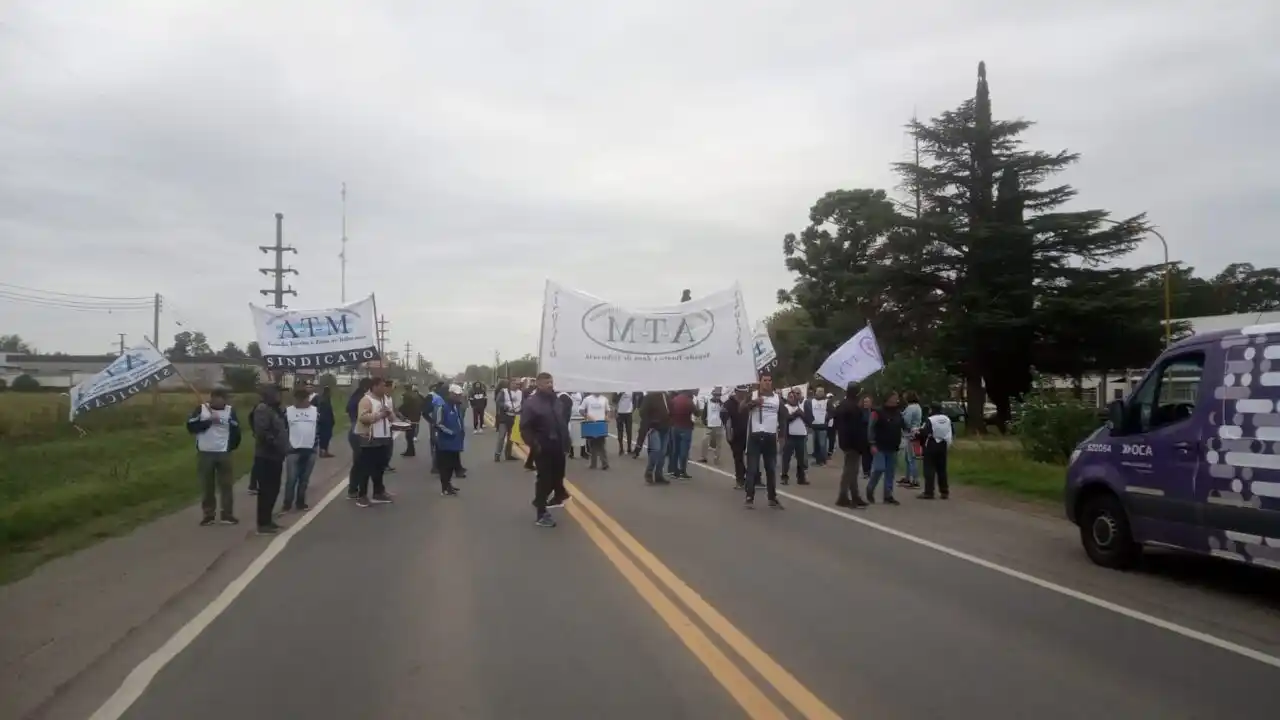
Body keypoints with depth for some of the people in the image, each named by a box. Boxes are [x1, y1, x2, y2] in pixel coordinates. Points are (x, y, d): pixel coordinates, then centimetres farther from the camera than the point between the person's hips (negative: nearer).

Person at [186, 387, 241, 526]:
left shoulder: (230, 410, 2)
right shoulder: (201, 409, 0)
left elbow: (235, 431, 2)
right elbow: (191, 427, -10)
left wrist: (231, 446, -3)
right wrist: (209, 421, -17)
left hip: (223, 453, 0)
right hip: (204, 453, 0)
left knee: (226, 485, 4)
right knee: (206, 486, 7)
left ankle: (227, 515, 10)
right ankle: (208, 514, 17)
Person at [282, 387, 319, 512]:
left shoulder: (316, 411, 5)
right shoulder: (287, 411, 0)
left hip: (310, 450, 2)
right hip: (293, 450, -2)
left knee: (304, 479, 10)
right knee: (291, 479, -3)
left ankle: (300, 503, 21)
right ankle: (287, 504, 7)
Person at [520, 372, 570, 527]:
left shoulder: (555, 401, 9)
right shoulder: (531, 403, -11)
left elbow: (563, 423, 15)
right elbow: (525, 428, -13)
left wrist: (566, 442, 11)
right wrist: (534, 444, -24)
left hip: (558, 446, 6)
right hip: (542, 448, -6)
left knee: (558, 475, 17)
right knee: (545, 479, -3)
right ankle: (541, 514, 5)